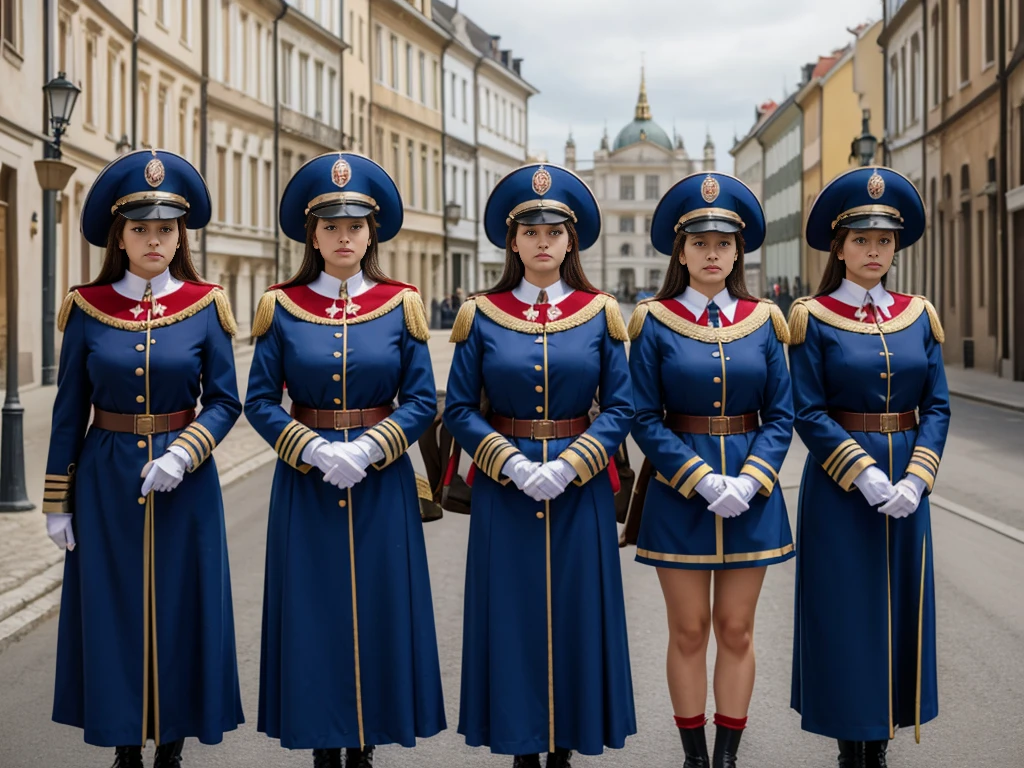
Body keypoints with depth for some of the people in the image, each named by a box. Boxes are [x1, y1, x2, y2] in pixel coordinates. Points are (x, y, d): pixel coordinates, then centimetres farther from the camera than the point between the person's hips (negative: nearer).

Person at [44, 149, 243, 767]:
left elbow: (225, 402, -1)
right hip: (106, 479, 1)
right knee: (114, 612, 6)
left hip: (185, 484, 0)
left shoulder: (205, 307, -1)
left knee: (181, 609, 6)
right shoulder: (89, 308, 0)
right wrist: (58, 502, 2)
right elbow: (69, 412, 3)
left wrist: (182, 455, -17)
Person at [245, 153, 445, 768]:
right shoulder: (283, 307, 2)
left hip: (382, 482, 0)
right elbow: (260, 401, -1)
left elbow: (422, 401, -1)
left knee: (376, 611, 5)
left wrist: (367, 450, -15)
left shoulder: (400, 305, 2)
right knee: (314, 613, 4)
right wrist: (314, 449, -16)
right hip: (305, 483, 0)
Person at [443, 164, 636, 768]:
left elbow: (621, 409, -1)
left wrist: (568, 466, -14)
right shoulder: (482, 315, 1)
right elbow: (460, 409, -1)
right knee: (513, 618, 4)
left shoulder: (600, 314, 2)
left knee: (575, 617, 6)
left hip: (580, 490, 0)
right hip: (503, 490, 0)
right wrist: (512, 464, -14)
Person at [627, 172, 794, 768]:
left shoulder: (762, 321, 4)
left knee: (736, 630, 8)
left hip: (752, 494, 2)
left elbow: (781, 417, 2)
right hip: (678, 493, -2)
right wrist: (703, 481, -15)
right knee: (689, 631, 6)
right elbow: (646, 420, -5)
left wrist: (747, 483, -13)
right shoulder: (656, 322, -2)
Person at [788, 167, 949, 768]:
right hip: (839, 486, -4)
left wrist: (916, 480, -10)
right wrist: (865, 473, -18)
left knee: (899, 610, 9)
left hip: (907, 486, 4)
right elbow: (809, 413, -9)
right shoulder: (814, 319, -4)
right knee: (845, 613, 1)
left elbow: (937, 407, 4)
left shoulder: (918, 316, 7)